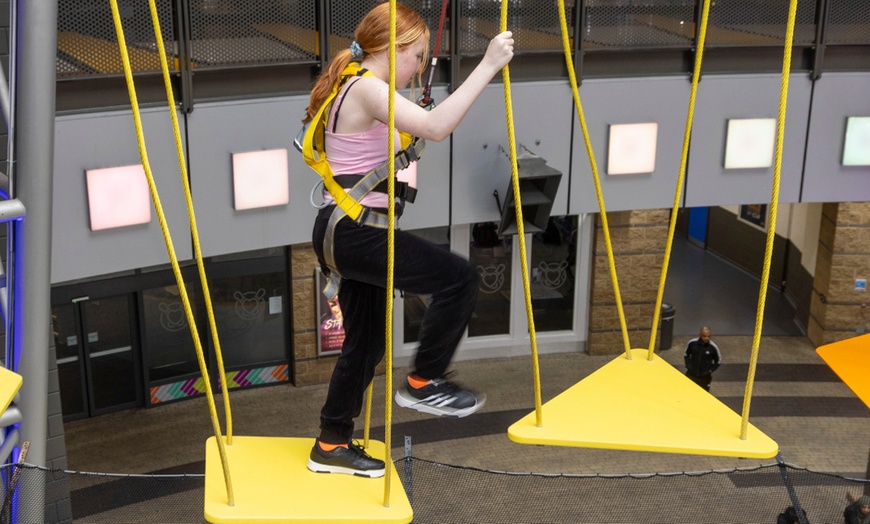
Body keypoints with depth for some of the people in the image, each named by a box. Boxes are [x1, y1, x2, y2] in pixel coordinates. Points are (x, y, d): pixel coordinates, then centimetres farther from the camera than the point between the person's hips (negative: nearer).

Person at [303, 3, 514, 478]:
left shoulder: (354, 88, 18)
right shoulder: (367, 88, -14)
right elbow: (435, 127, -29)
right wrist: (487, 66, -26)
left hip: (348, 233, 11)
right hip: (351, 231, -11)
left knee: (366, 341, 16)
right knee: (458, 277, -16)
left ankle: (331, 445, 27)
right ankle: (422, 383, -1)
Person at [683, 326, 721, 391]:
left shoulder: (713, 347, -16)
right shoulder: (692, 343, -13)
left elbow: (718, 361, 1)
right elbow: (686, 355, 7)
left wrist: (710, 370, -8)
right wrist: (688, 365, -5)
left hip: (705, 378, -1)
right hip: (691, 376, 1)